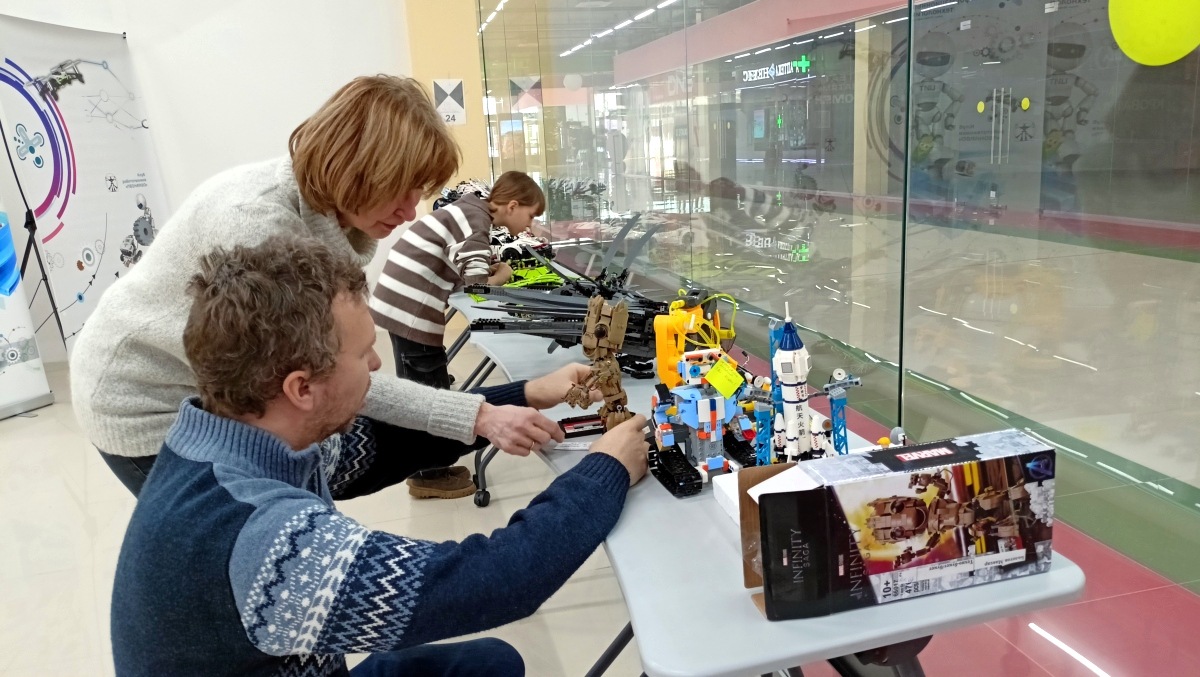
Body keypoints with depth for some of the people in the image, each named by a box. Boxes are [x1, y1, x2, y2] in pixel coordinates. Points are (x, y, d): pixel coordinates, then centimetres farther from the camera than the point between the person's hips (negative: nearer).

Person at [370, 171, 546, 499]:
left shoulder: (470, 210, 14)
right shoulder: (476, 219, -15)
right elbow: (475, 280, -27)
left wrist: (492, 270, 0)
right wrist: (499, 278, -8)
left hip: (400, 303, 10)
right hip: (412, 309, -10)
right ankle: (430, 476, 14)